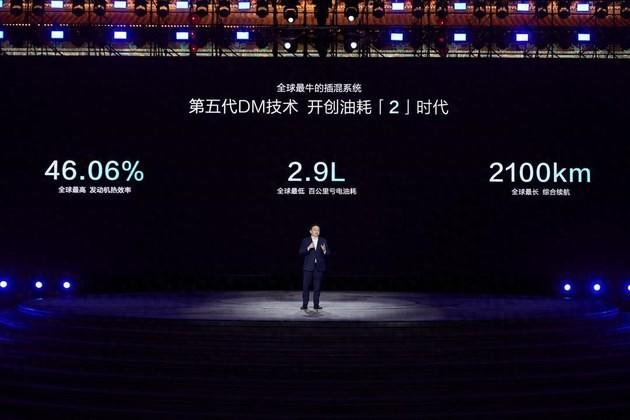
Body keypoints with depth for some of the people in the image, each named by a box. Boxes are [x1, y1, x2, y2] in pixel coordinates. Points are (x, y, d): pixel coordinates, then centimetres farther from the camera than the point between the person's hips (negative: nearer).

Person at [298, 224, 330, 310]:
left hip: (319, 267, 1)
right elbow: (301, 253, -2)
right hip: (308, 267, -1)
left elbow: (328, 254, 4)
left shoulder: (323, 241, 7)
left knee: (317, 287, 2)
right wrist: (308, 248, -17)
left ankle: (316, 304, 8)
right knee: (306, 286, -2)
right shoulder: (305, 241, 5)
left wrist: (324, 251, -18)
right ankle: (305, 305, 3)